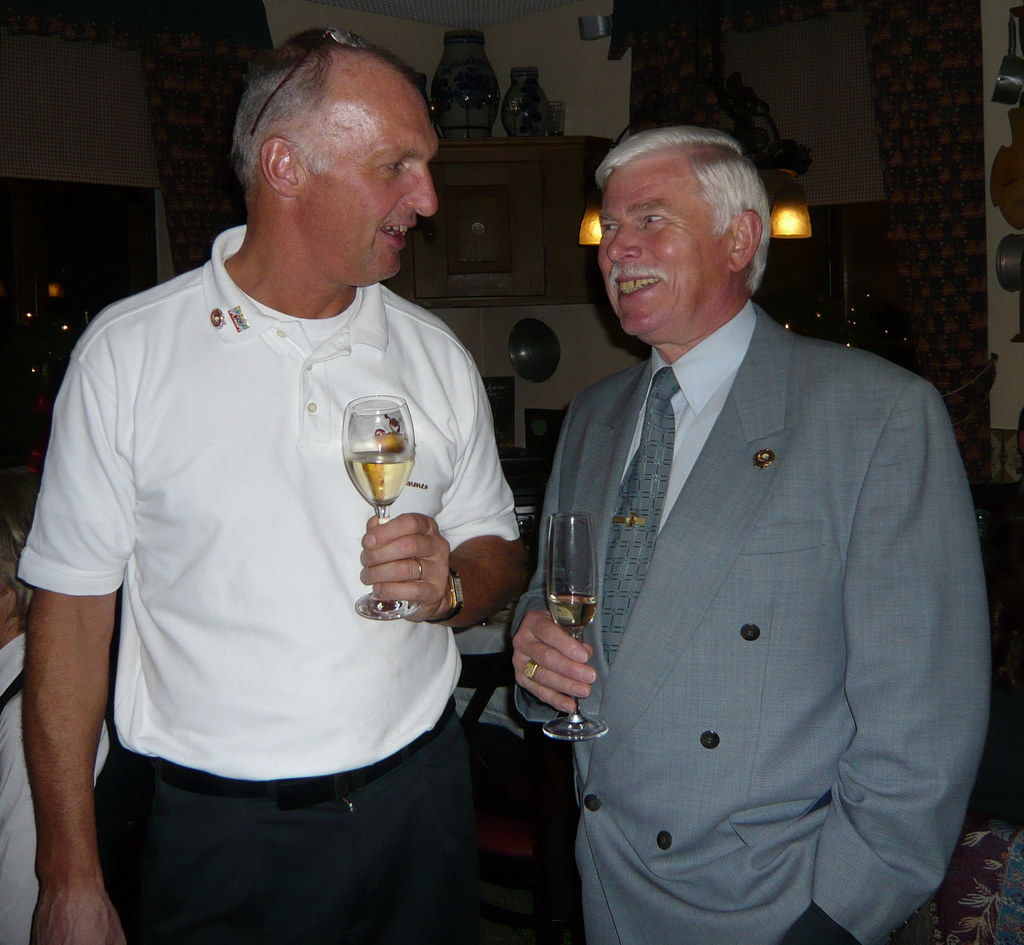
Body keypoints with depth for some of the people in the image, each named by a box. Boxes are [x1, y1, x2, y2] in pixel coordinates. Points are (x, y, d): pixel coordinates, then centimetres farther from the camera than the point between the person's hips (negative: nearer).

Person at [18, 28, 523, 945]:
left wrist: (451, 584, -13)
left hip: (419, 803, 3)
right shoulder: (128, 351, -7)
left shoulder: (436, 354, 2)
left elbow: (496, 549, 11)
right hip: (220, 826, -2)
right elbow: (71, 605, -5)